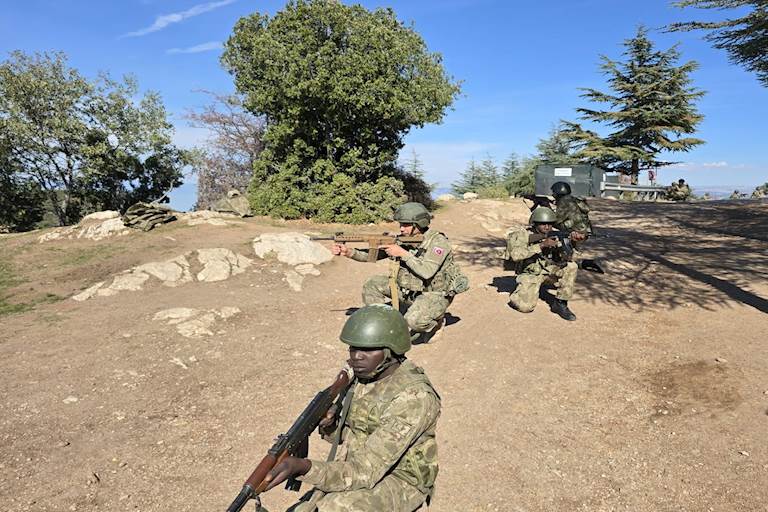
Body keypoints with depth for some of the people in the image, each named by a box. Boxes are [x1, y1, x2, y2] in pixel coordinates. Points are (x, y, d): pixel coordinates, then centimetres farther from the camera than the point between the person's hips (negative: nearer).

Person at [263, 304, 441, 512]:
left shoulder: (414, 396, -27)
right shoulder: (365, 374, -4)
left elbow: (365, 473, -31)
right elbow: (348, 434, 10)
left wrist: (303, 466, -42)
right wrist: (329, 425, -13)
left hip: (400, 481, -6)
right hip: (361, 467, 6)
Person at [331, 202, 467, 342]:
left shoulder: (438, 241, -20)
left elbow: (426, 272, -33)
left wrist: (403, 253, -28)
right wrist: (348, 252, -17)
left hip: (435, 294, -6)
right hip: (409, 290, 7)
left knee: (413, 320, -34)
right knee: (372, 284, -4)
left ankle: (436, 321, 2)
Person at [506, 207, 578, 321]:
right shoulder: (522, 234, -15)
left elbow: (562, 259, -4)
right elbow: (515, 255, -32)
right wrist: (541, 245, -34)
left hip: (549, 271, 4)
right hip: (529, 274, -4)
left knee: (571, 267, -19)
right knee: (526, 306, -25)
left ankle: (560, 303, -9)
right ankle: (517, 294, 12)